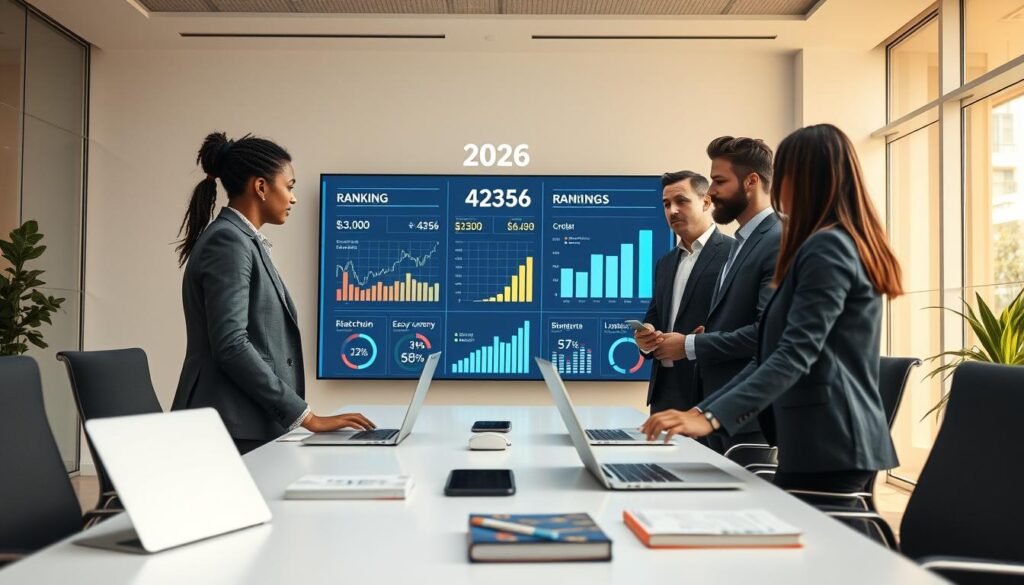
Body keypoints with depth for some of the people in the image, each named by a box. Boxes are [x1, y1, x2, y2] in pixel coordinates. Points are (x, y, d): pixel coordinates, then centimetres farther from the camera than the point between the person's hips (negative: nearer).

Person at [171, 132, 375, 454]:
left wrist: (301, 415, 15)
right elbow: (231, 345, -22)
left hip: (252, 427, 9)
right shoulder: (228, 242, -13)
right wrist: (306, 417, -19)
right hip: (231, 432, -9)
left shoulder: (244, 242, 16)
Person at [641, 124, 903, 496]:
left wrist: (712, 418, -28)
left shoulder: (827, 247, -13)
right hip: (835, 441, 9)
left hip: (827, 445, -9)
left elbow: (795, 355, -23)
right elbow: (773, 352, 17)